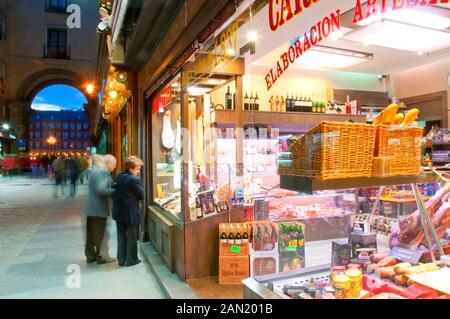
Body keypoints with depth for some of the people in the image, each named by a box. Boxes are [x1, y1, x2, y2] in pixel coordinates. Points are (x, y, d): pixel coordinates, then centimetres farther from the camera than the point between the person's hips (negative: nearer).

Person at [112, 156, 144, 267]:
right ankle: (131, 260, 17)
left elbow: (115, 190, 13)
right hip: (131, 212, -7)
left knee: (121, 236, 16)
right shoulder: (134, 180, -20)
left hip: (118, 211, 7)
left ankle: (121, 259, 24)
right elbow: (142, 195, -14)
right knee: (132, 237, 8)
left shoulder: (119, 176, 4)